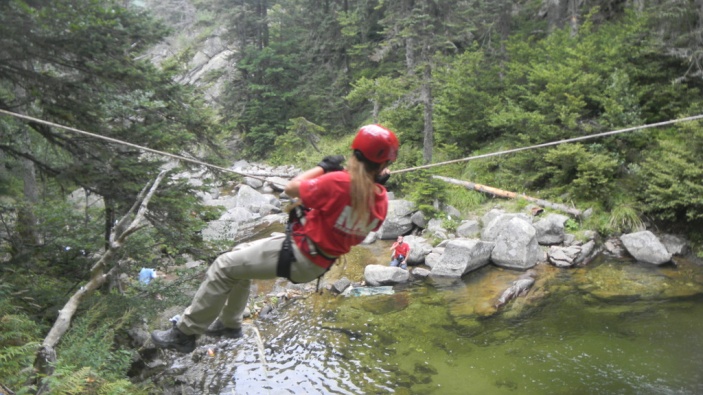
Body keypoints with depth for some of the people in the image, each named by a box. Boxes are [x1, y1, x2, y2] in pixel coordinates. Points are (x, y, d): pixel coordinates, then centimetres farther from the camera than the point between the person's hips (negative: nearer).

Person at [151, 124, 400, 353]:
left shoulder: (340, 182, -28)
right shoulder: (381, 199, -9)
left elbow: (291, 188, -14)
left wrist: (323, 167, -1)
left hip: (298, 256, -8)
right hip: (320, 262, 8)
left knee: (224, 267, 4)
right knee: (240, 257, 26)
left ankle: (185, 333, 13)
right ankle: (230, 324, 40)